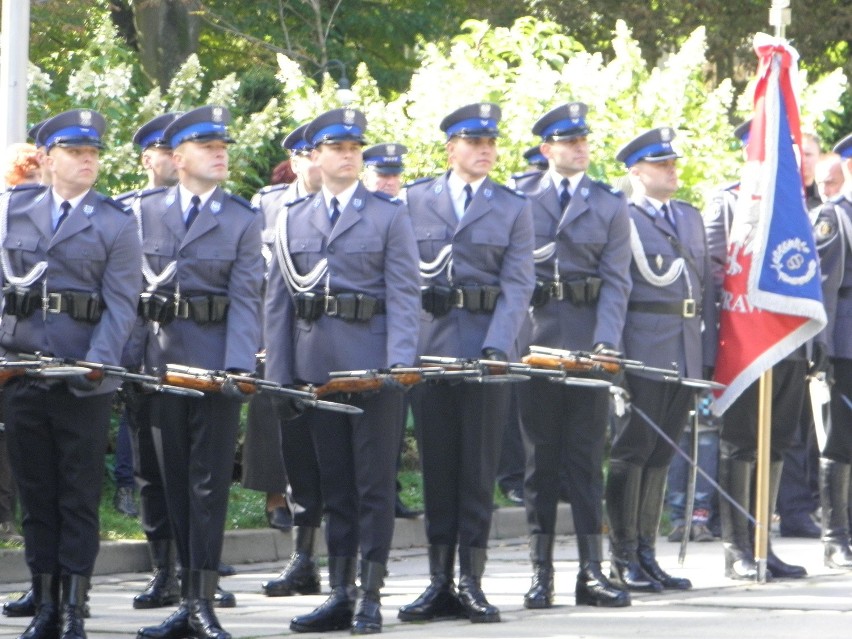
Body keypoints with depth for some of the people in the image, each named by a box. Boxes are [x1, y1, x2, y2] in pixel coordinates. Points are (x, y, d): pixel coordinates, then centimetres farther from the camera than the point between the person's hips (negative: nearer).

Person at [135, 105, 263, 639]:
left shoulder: (244, 220, 4)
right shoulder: (145, 210, 8)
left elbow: (245, 299, -4)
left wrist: (238, 367, -16)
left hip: (216, 358, -2)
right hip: (161, 359, 2)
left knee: (210, 481, -4)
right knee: (176, 480, 6)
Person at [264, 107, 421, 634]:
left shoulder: (389, 216, 4)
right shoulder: (294, 220, 13)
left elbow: (404, 294, -4)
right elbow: (279, 299, 12)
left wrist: (399, 364, -15)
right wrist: (278, 373, 4)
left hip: (373, 366, -4)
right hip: (316, 367, 4)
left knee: (374, 483, -2)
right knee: (334, 484, 8)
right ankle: (340, 596, 13)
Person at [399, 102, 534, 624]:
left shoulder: (513, 208, 7)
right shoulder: (415, 201, 9)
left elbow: (518, 285, 0)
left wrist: (497, 346, -14)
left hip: (487, 344, -1)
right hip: (429, 343, 1)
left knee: (479, 465, -1)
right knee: (437, 464, 4)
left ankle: (472, 584, 2)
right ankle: (440, 583, 8)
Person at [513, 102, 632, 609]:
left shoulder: (611, 205, 8)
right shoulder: (519, 197, 7)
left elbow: (615, 281, 2)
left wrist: (607, 343, -12)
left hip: (588, 335, 0)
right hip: (533, 334, 0)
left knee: (588, 456, 0)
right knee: (540, 454, 3)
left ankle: (592, 572, 0)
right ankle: (541, 572, 5)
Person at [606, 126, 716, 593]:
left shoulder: (690, 217, 19)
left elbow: (705, 287, 19)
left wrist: (708, 353, 13)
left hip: (686, 357, 7)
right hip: (644, 355, -7)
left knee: (661, 455, 9)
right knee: (632, 452, -4)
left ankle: (646, 554, 13)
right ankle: (623, 559, 0)